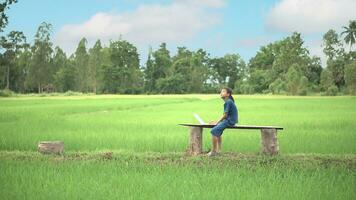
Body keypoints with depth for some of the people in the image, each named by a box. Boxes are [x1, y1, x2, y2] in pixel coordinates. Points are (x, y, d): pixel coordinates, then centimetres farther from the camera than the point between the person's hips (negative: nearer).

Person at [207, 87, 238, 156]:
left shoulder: (228, 102, -16)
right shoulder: (229, 101, 15)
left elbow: (225, 115, -17)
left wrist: (217, 122, -10)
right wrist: (217, 121, 12)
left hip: (230, 121, -11)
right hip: (229, 120, 11)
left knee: (213, 131, -15)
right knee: (217, 130, 23)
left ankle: (214, 151, -10)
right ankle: (218, 149, 24)